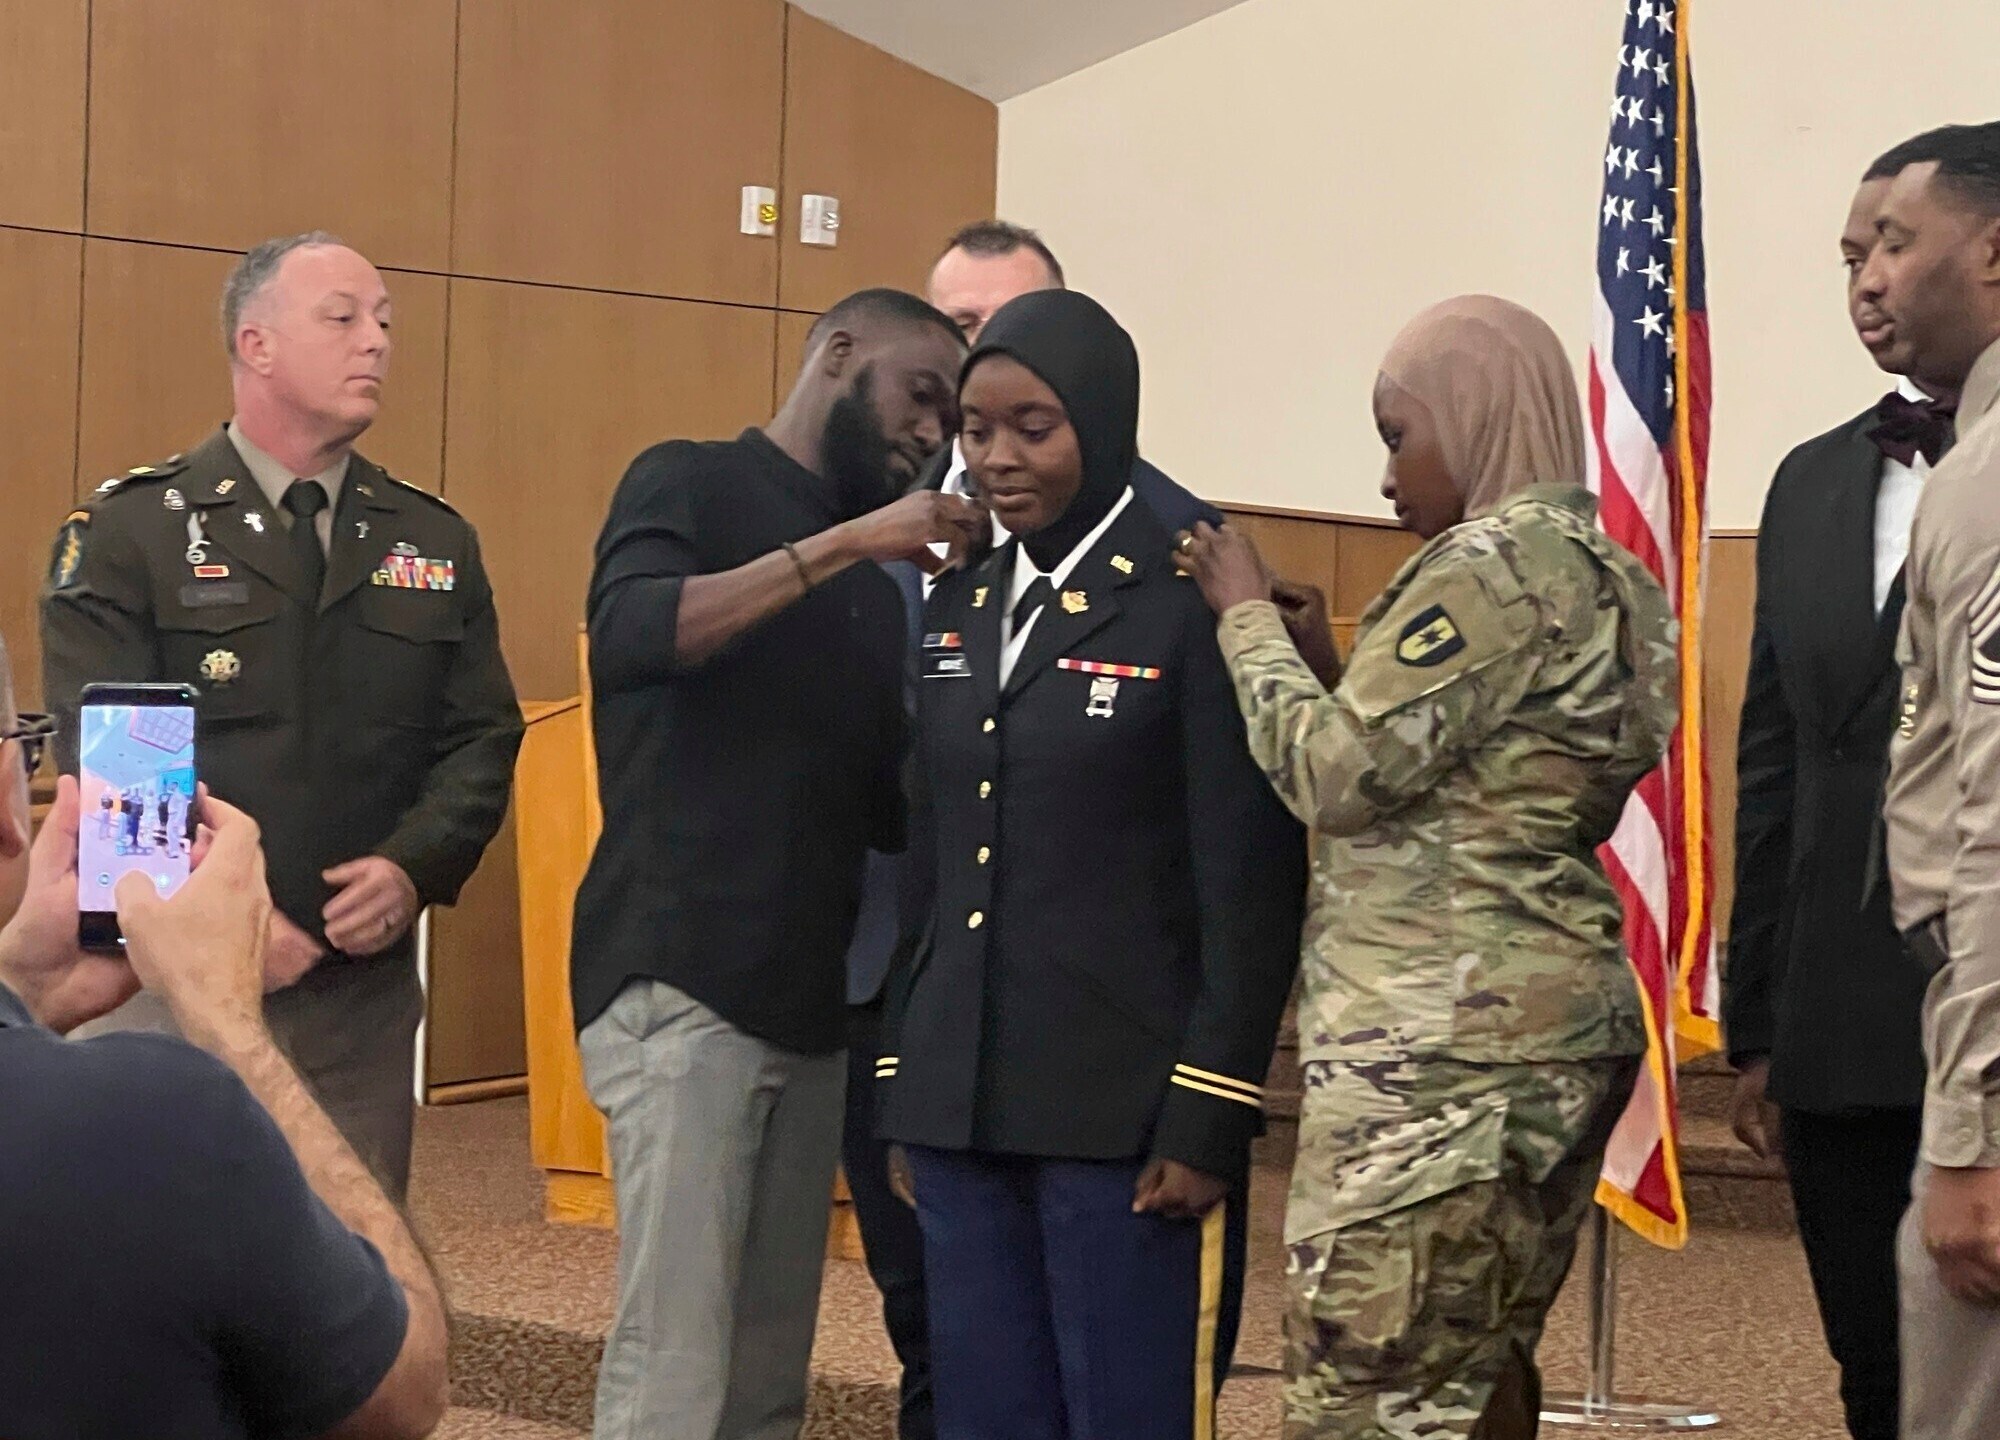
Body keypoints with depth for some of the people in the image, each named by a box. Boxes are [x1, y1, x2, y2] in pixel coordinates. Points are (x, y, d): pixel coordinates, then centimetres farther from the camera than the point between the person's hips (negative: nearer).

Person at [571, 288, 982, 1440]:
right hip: (682, 986, -7)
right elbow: (627, 636, -20)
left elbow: (890, 807, 17)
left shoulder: (872, 584, 18)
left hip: (811, 1003, 7)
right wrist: (845, 542, -22)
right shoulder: (691, 485, 0)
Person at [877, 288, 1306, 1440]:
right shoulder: (960, 610, 12)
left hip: (1121, 1106, -6)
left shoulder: (1193, 609, -8)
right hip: (959, 1102, 6)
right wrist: (903, 1075, 13)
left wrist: (1208, 1114, -14)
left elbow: (1253, 888, -10)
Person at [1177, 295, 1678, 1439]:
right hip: (1565, 1013, 10)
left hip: (1445, 1038, -10)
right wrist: (1326, 660, 13)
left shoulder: (1490, 565, -12)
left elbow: (1338, 776, -13)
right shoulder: (1611, 579, 17)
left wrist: (1251, 619, -1)